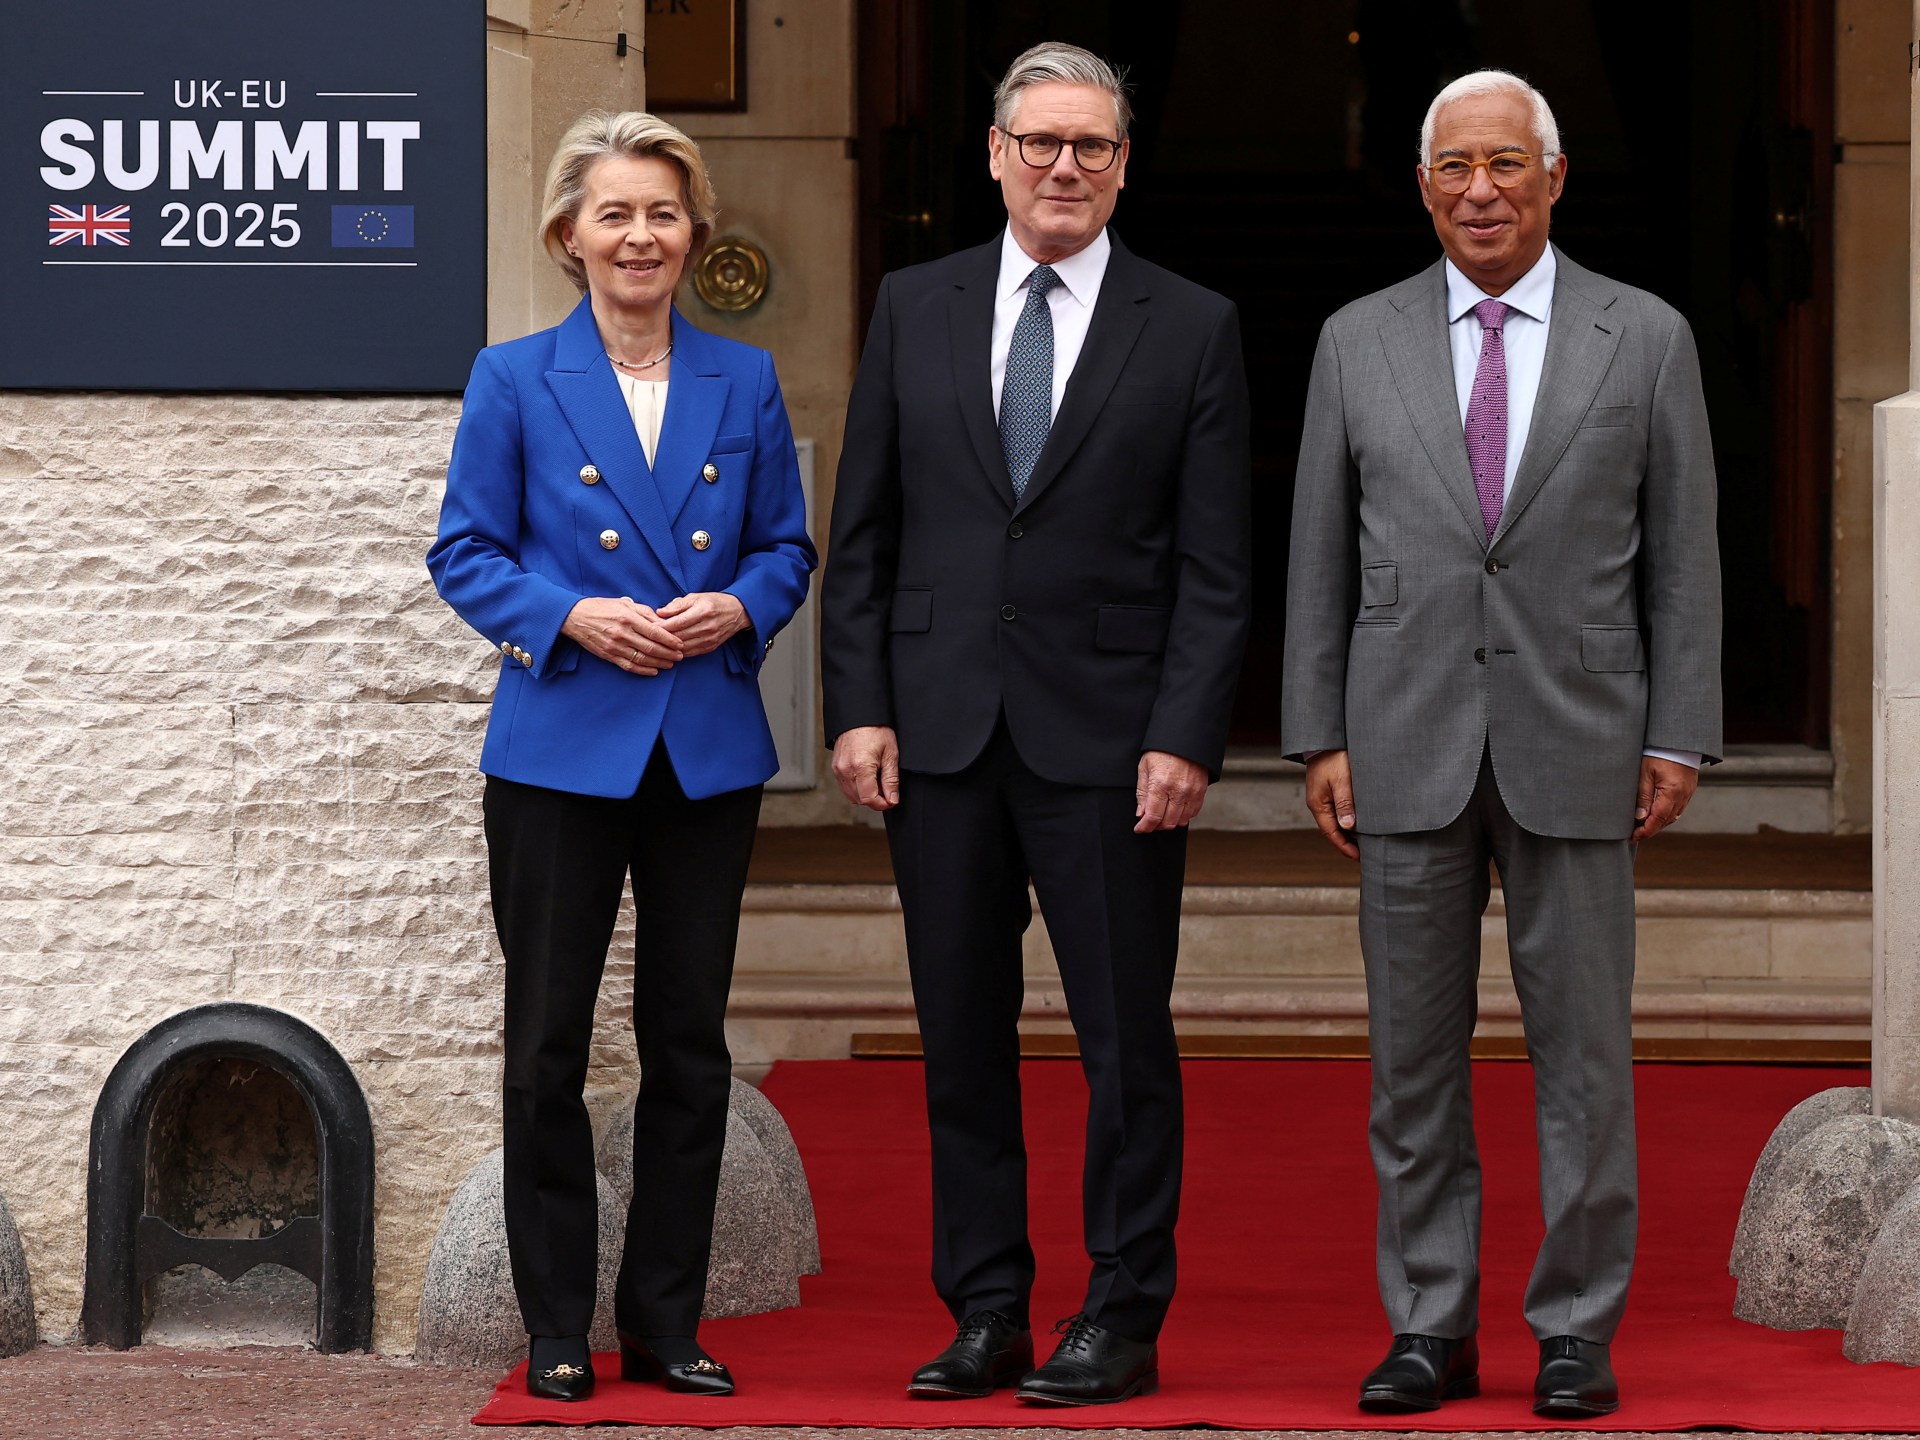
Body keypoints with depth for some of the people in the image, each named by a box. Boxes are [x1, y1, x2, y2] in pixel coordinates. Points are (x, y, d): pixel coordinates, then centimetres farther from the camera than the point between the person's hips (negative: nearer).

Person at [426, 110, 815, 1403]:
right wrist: (574, 617, -16)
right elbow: (466, 553, 0)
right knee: (548, 1046, 1)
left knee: (691, 1042, 6)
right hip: (563, 751, -2)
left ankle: (666, 1322, 15)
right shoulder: (514, 380, 0)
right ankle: (558, 1331, 11)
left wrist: (738, 608, -10)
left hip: (711, 754, 2)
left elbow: (789, 545, 11)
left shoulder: (744, 382, 7)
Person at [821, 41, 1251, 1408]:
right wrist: (859, 708, 0)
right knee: (962, 1038, 6)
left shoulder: (1193, 330, 2)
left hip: (1108, 739, -2)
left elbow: (1214, 568, -1)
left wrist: (1185, 741, -9)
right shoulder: (915, 309, 9)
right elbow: (862, 533, 9)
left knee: (1127, 1040, 0)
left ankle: (1122, 1325, 8)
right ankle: (985, 1315, 14)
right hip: (941, 729, 3)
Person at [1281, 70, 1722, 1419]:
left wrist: (1680, 739, -2)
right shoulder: (1359, 343, 7)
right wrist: (1318, 737, 2)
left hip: (1576, 746, -1)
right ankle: (1431, 1328, 12)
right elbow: (1321, 559, 8)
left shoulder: (1647, 340, 3)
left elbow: (1682, 558, 3)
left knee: (1583, 1051, 2)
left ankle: (1578, 1331, 9)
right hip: (1408, 745, 1)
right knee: (1414, 1054, 5)